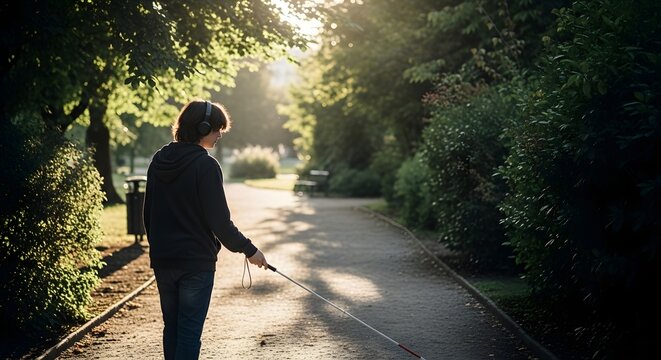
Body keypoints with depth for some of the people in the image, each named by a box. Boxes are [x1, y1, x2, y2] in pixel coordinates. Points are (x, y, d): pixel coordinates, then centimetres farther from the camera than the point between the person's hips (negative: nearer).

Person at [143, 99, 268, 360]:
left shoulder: (159, 161, 6)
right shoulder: (205, 165, -14)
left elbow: (148, 213, 13)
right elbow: (219, 220, -16)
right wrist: (248, 250, -6)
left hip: (162, 260, 7)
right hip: (196, 262, -6)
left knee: (171, 327, 15)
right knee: (189, 331, -3)